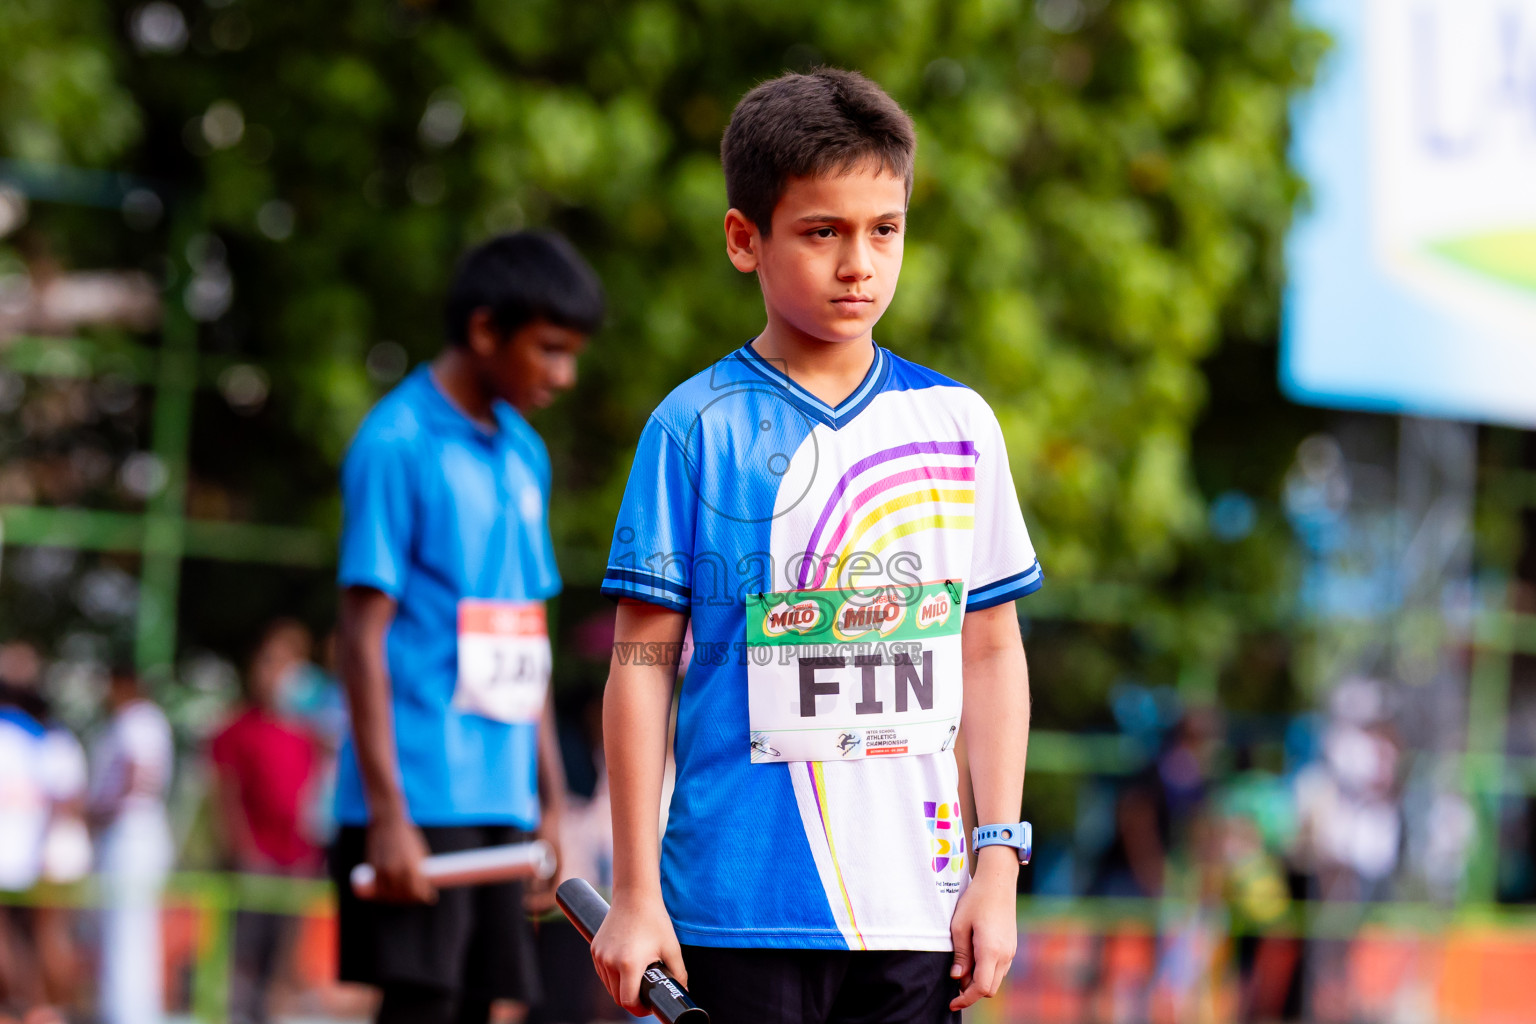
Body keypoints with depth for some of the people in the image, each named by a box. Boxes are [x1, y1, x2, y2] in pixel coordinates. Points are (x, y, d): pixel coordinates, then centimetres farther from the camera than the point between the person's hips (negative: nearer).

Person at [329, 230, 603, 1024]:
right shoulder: (396, 445, -8)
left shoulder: (523, 454, 16)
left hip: (500, 799, 8)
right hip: (419, 800, -7)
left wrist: (550, 804, 18)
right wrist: (387, 814, -16)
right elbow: (362, 636, -11)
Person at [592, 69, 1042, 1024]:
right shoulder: (697, 429, -1)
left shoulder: (957, 425, 8)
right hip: (741, 912, -3)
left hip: (917, 909, 3)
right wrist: (635, 894, -4)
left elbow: (990, 654, 12)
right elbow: (643, 663, -1)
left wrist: (998, 864, 4)